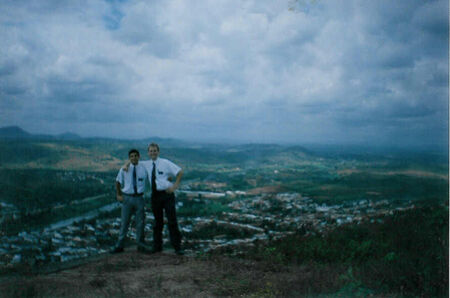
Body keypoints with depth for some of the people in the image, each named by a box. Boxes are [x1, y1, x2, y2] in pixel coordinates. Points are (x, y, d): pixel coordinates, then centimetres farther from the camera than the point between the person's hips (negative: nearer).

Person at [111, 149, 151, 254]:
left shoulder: (143, 168, 0)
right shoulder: (124, 169, -1)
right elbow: (118, 182, 11)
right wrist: (118, 195, 4)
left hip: (139, 198, 1)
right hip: (127, 197, -1)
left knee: (140, 222, 8)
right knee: (124, 222, 4)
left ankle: (141, 245, 22)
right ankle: (119, 246, 15)